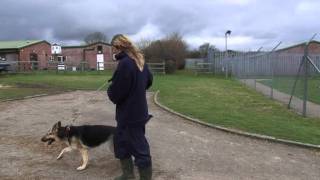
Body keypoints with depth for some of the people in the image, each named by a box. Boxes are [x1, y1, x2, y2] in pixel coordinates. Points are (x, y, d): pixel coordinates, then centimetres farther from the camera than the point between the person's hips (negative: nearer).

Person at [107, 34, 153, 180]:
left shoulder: (124, 63, -22)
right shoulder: (139, 60, 6)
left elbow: (115, 94, -21)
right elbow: (149, 80, 19)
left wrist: (110, 91, 1)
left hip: (130, 114, -10)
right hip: (138, 110, 10)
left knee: (139, 147, 3)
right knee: (120, 140, 22)